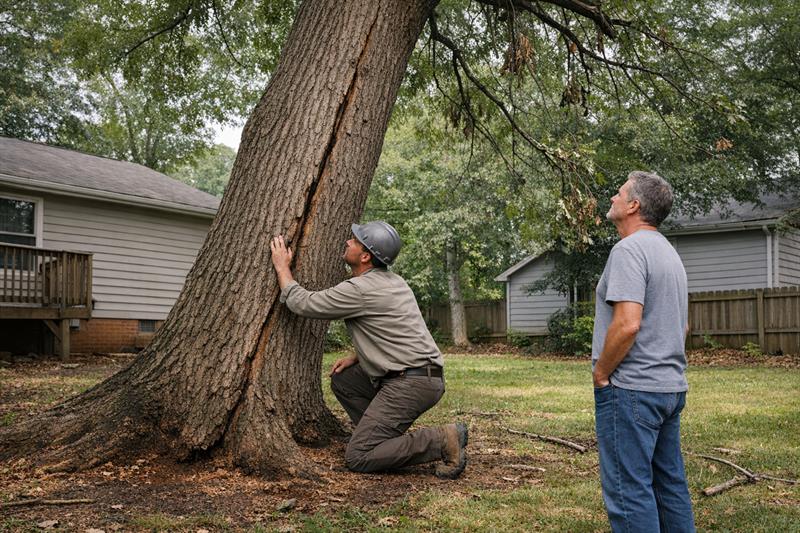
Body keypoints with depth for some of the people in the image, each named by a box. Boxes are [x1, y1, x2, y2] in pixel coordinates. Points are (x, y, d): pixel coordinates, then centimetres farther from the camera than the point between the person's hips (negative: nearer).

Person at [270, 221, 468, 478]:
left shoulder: (360, 290, -14)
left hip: (410, 383, -10)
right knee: (342, 379, 20)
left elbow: (301, 303, -6)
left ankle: (440, 440, -11)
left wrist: (282, 267, 8)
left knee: (357, 458, -7)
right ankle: (384, 440, 15)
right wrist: (356, 357, 16)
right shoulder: (393, 281, 15)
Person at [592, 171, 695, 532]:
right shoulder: (669, 252, 17)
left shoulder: (629, 249, -14)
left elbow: (627, 324, -24)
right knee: (670, 485, 15)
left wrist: (600, 374, -12)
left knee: (629, 491, -4)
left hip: (631, 389, -10)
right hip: (671, 386, 10)